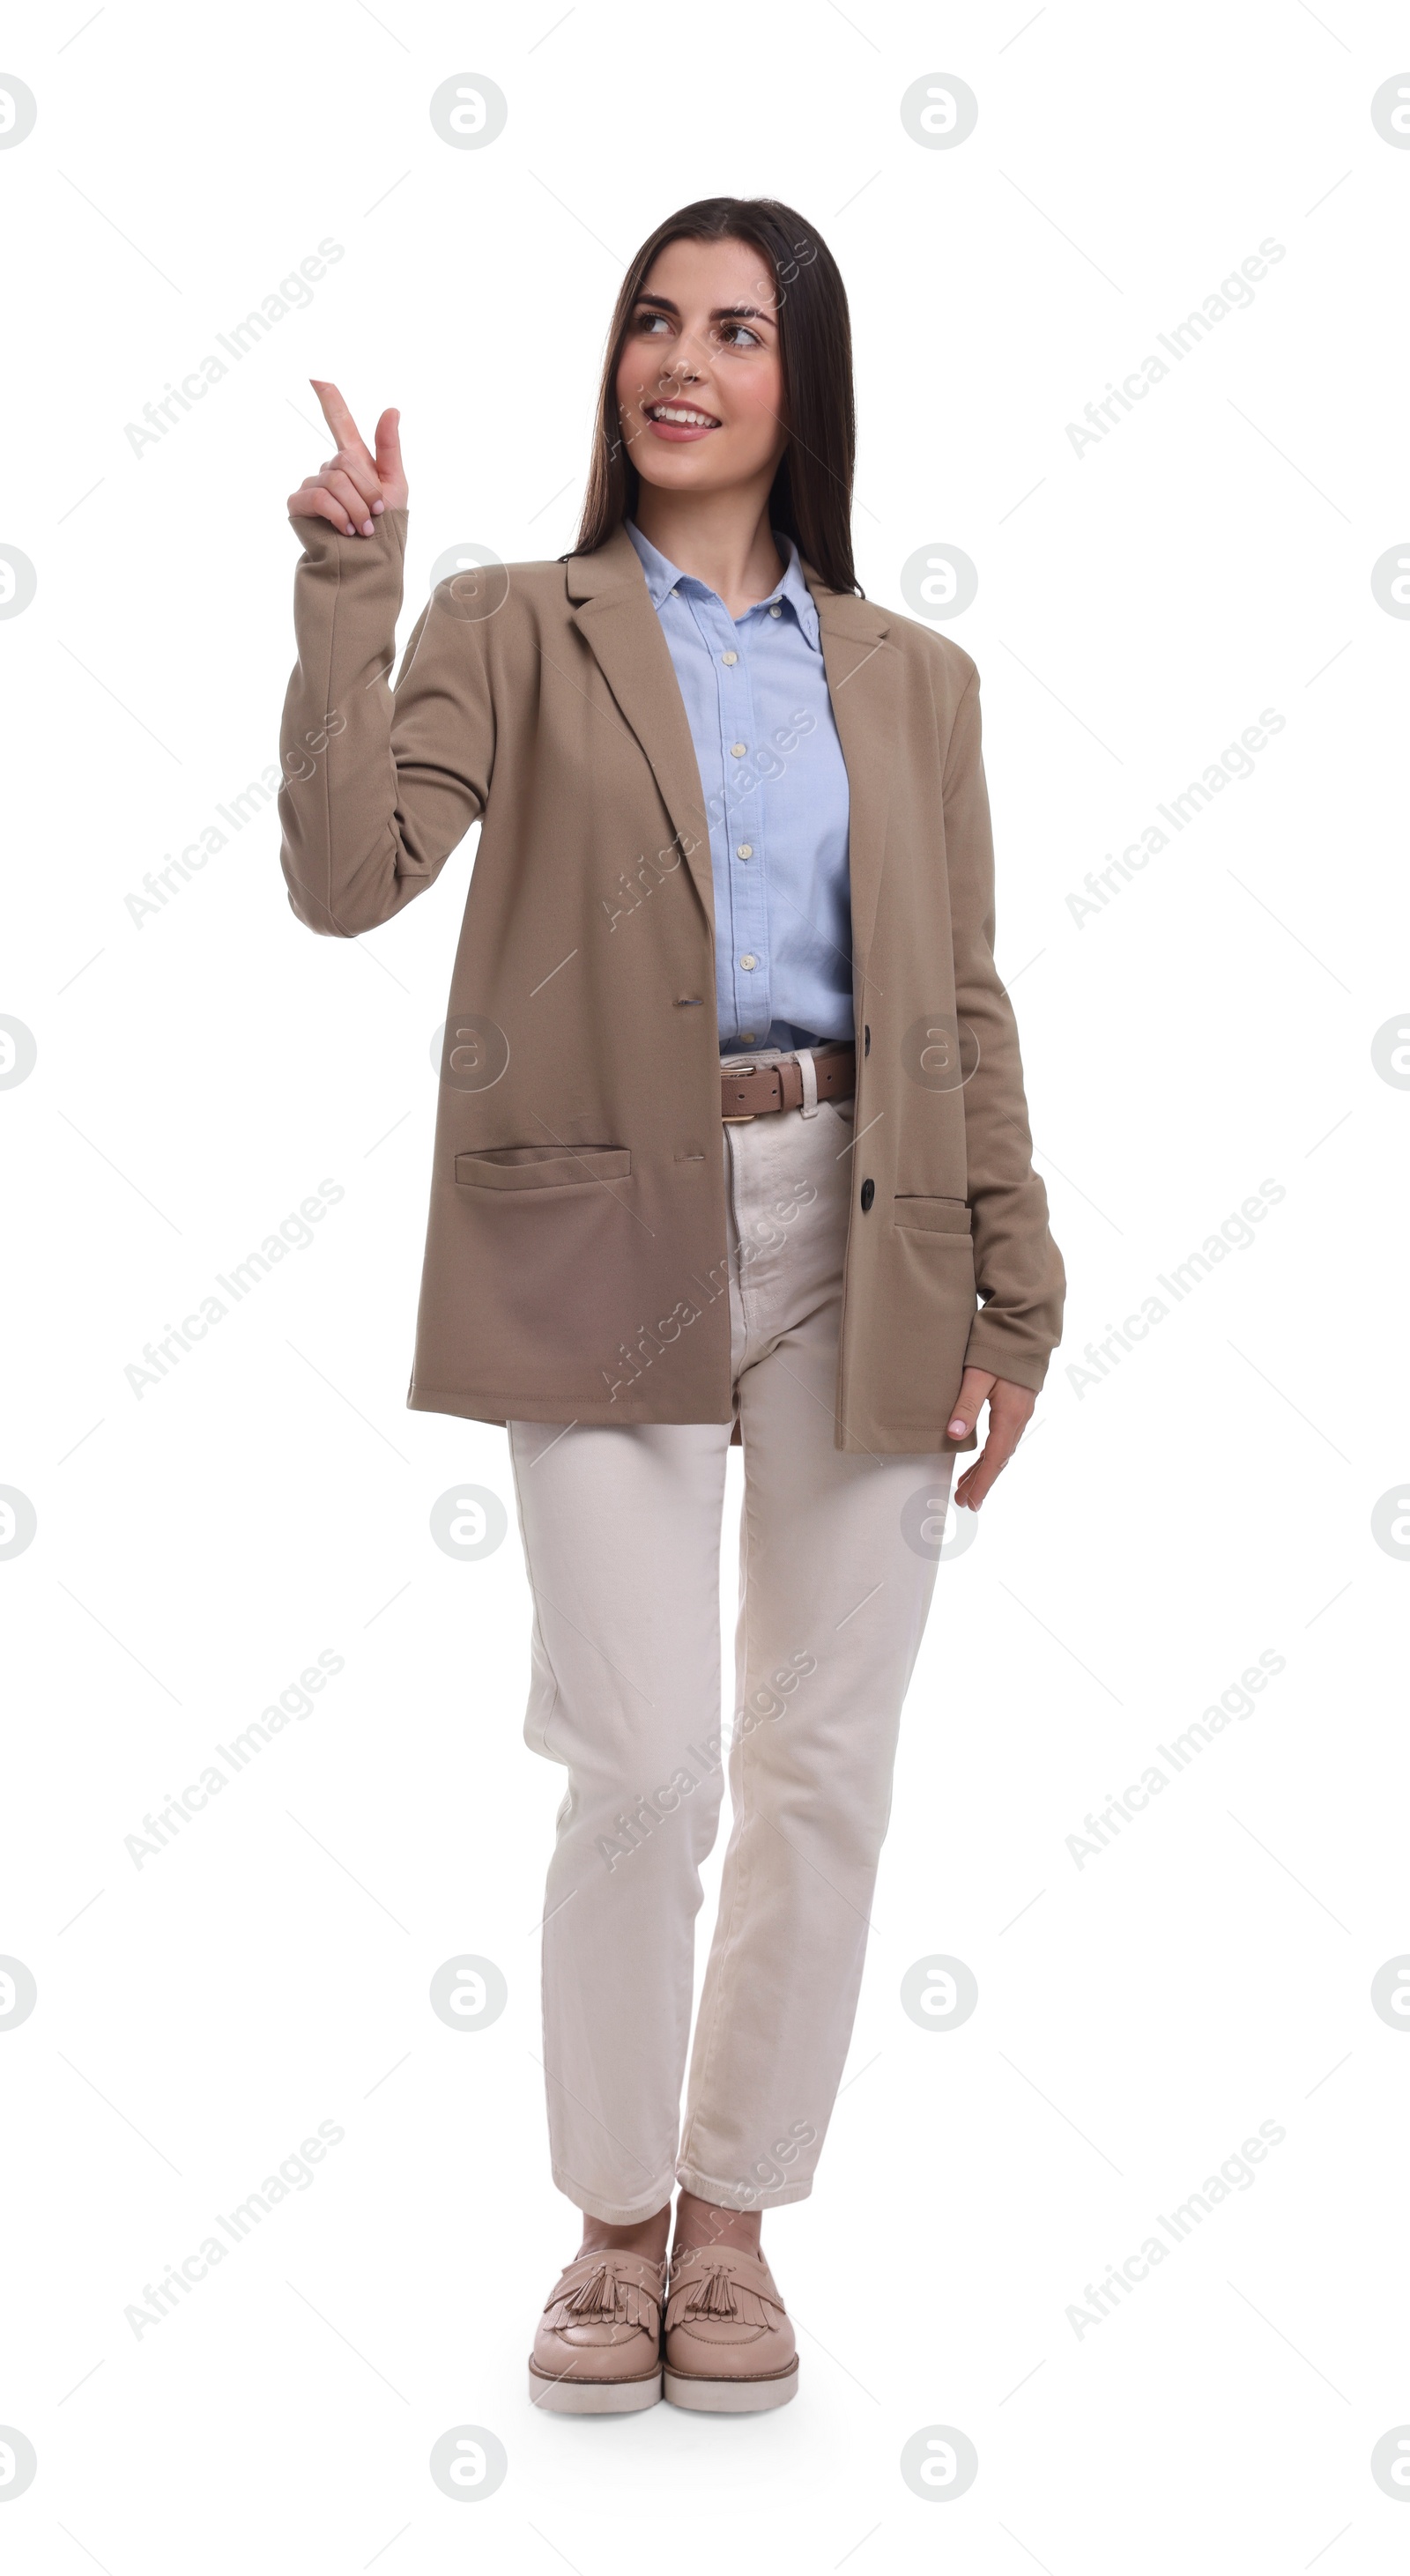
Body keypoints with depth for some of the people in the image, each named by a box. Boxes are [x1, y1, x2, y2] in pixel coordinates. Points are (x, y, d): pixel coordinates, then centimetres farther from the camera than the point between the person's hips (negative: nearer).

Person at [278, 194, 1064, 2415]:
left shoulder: (909, 677, 14)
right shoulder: (514, 633, 7)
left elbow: (964, 1001, 11)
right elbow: (350, 874, -9)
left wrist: (1010, 1292, 5)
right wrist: (348, 585, -12)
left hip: (859, 1233, 3)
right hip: (611, 1236, -2)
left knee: (824, 1769, 5)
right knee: (643, 1769, -6)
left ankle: (737, 2216, 23)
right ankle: (618, 2223, 17)